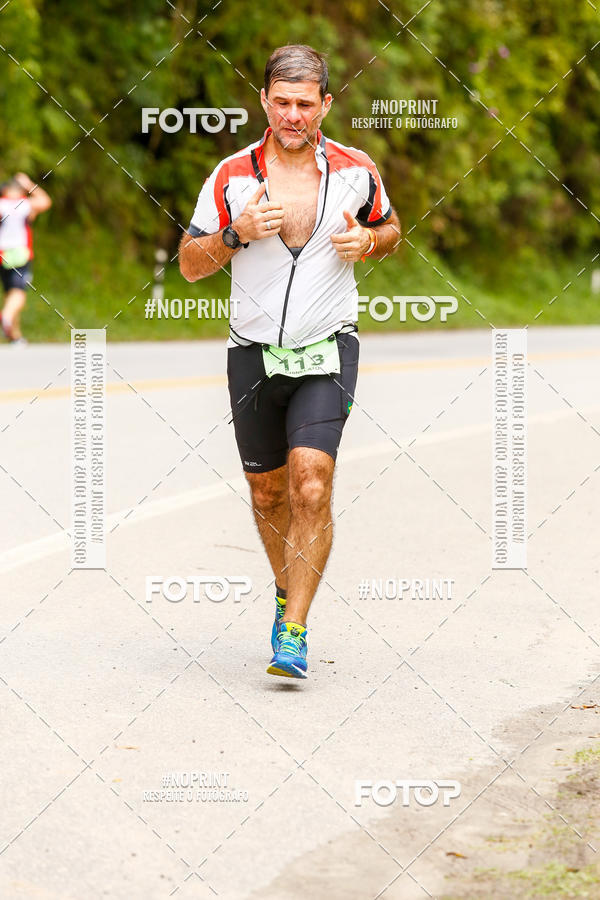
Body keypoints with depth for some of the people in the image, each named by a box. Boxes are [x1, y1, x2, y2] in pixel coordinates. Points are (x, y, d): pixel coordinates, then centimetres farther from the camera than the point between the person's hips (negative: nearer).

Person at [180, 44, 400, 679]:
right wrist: (238, 233, -18)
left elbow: (390, 232, 16)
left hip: (328, 352, -2)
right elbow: (190, 264, 1)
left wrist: (367, 241, -8)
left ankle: (293, 633, -15)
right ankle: (288, 589, 41)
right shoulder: (233, 176, -4)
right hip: (253, 354, 2)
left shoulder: (356, 171, -2)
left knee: (311, 485, -18)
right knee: (267, 491, 13)